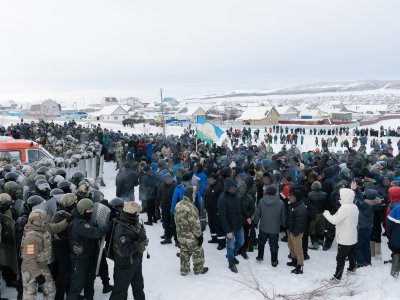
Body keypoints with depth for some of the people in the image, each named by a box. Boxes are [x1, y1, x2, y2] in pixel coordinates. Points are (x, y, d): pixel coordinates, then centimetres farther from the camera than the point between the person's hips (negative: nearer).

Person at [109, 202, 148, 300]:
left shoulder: (135, 223, -4)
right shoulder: (121, 229, -29)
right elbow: (126, 250, -34)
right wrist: (140, 240, -31)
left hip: (136, 262, 8)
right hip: (124, 266, -8)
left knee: (139, 286, 27)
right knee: (120, 289, 10)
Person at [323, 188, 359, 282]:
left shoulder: (344, 208, -25)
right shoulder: (354, 207, 2)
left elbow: (334, 220, -24)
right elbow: (355, 221, 12)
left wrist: (326, 213, -9)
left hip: (344, 239, -8)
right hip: (353, 237, 8)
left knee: (340, 258, -1)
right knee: (351, 254, 26)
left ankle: (337, 276, 4)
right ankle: (352, 268, 43)